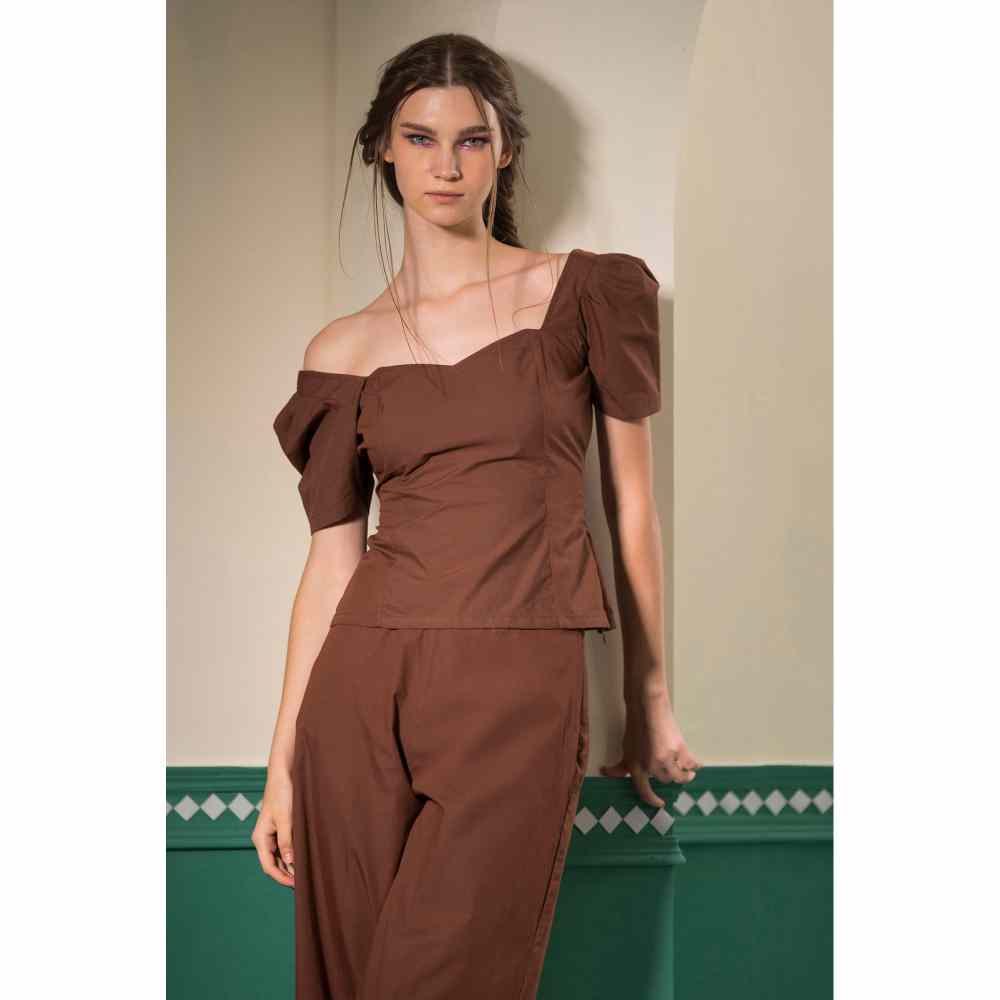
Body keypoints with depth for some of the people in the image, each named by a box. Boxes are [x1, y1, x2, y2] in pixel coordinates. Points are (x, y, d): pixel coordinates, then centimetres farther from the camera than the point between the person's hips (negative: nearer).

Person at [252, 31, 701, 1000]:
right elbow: (331, 557, 8)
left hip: (520, 694, -2)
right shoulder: (344, 350, 9)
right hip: (365, 689, 3)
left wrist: (649, 695, 10)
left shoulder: (584, 293, 5)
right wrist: (282, 764, 5)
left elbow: (630, 502, 8)